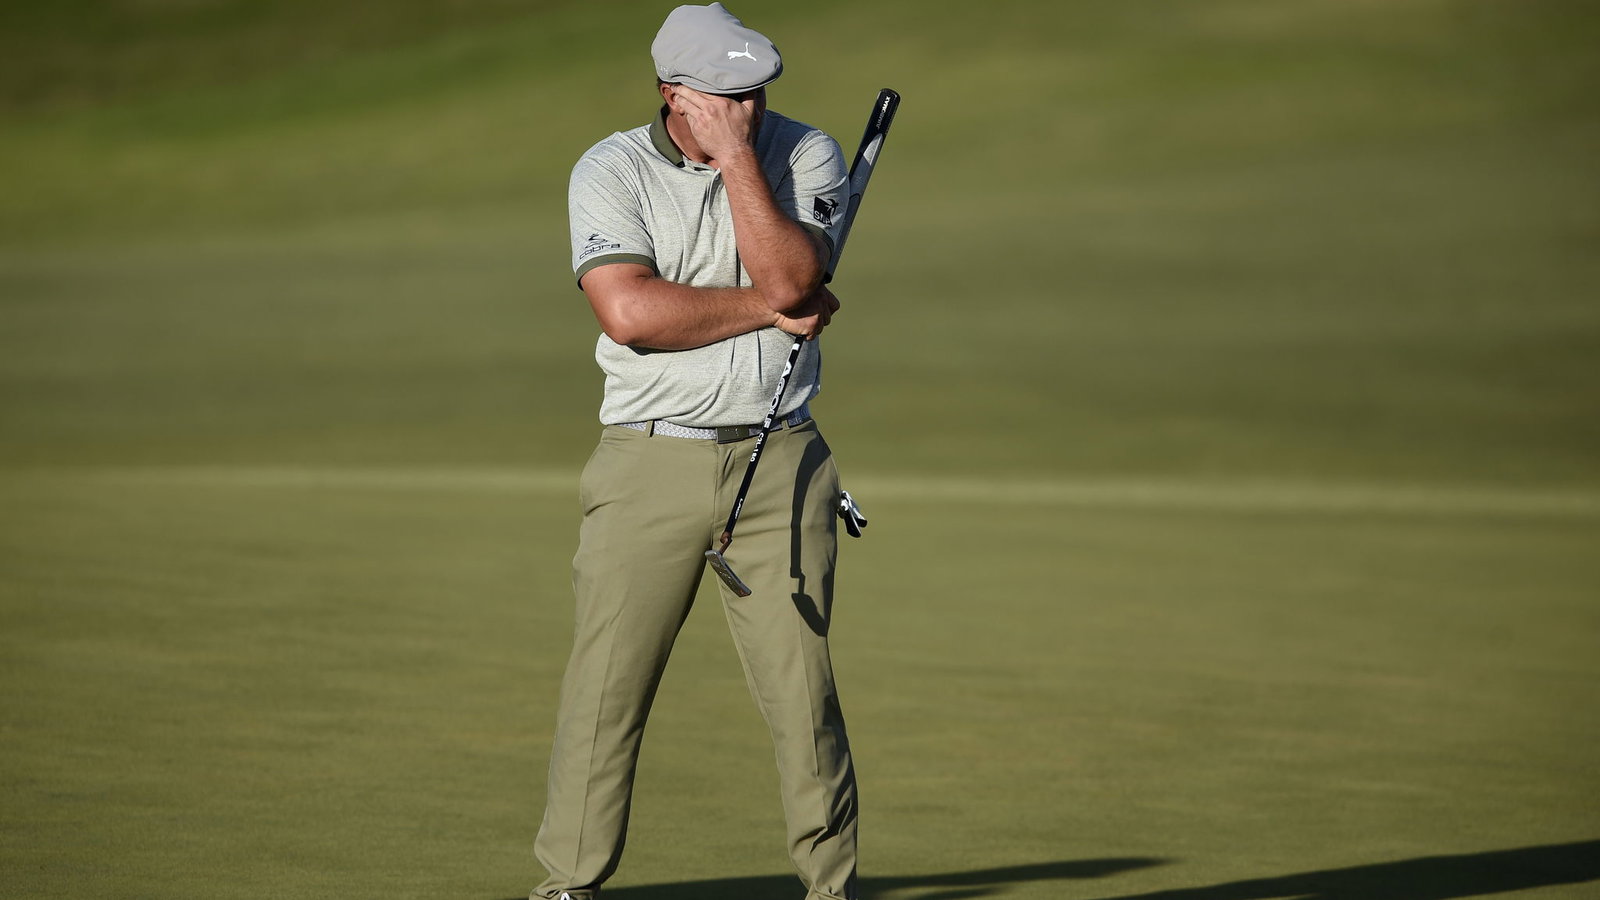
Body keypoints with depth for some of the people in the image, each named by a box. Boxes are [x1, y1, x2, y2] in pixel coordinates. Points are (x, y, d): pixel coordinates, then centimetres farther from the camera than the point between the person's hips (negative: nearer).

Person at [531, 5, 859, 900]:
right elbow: (630, 312, -16)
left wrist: (736, 155, -14)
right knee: (606, 687, -2)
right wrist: (771, 310, -11)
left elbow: (791, 275, -14)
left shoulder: (807, 155, 3)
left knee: (802, 686, -1)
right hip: (650, 460, -1)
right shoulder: (609, 172, -2)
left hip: (781, 463, 1)